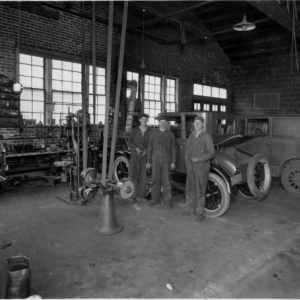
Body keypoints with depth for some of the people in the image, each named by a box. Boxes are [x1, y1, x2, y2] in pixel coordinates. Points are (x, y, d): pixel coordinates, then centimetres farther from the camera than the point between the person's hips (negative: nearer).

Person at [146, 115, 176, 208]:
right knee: (155, 179, 7)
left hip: (166, 160, -1)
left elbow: (173, 149, 3)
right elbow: (150, 148, 6)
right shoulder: (154, 133, 5)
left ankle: (167, 201, 6)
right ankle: (155, 199, 19)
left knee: (166, 181, -1)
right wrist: (148, 161, 2)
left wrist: (173, 162, -3)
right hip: (155, 159, 1)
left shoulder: (170, 134, 4)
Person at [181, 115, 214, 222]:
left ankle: (200, 213, 10)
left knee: (200, 191, -2)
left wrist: (198, 159, -20)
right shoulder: (191, 136, 8)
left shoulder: (207, 136, -9)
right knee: (190, 188, 13)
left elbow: (211, 153, -12)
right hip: (190, 167, 6)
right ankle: (190, 209, 28)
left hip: (202, 167, -6)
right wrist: (187, 158, 4)